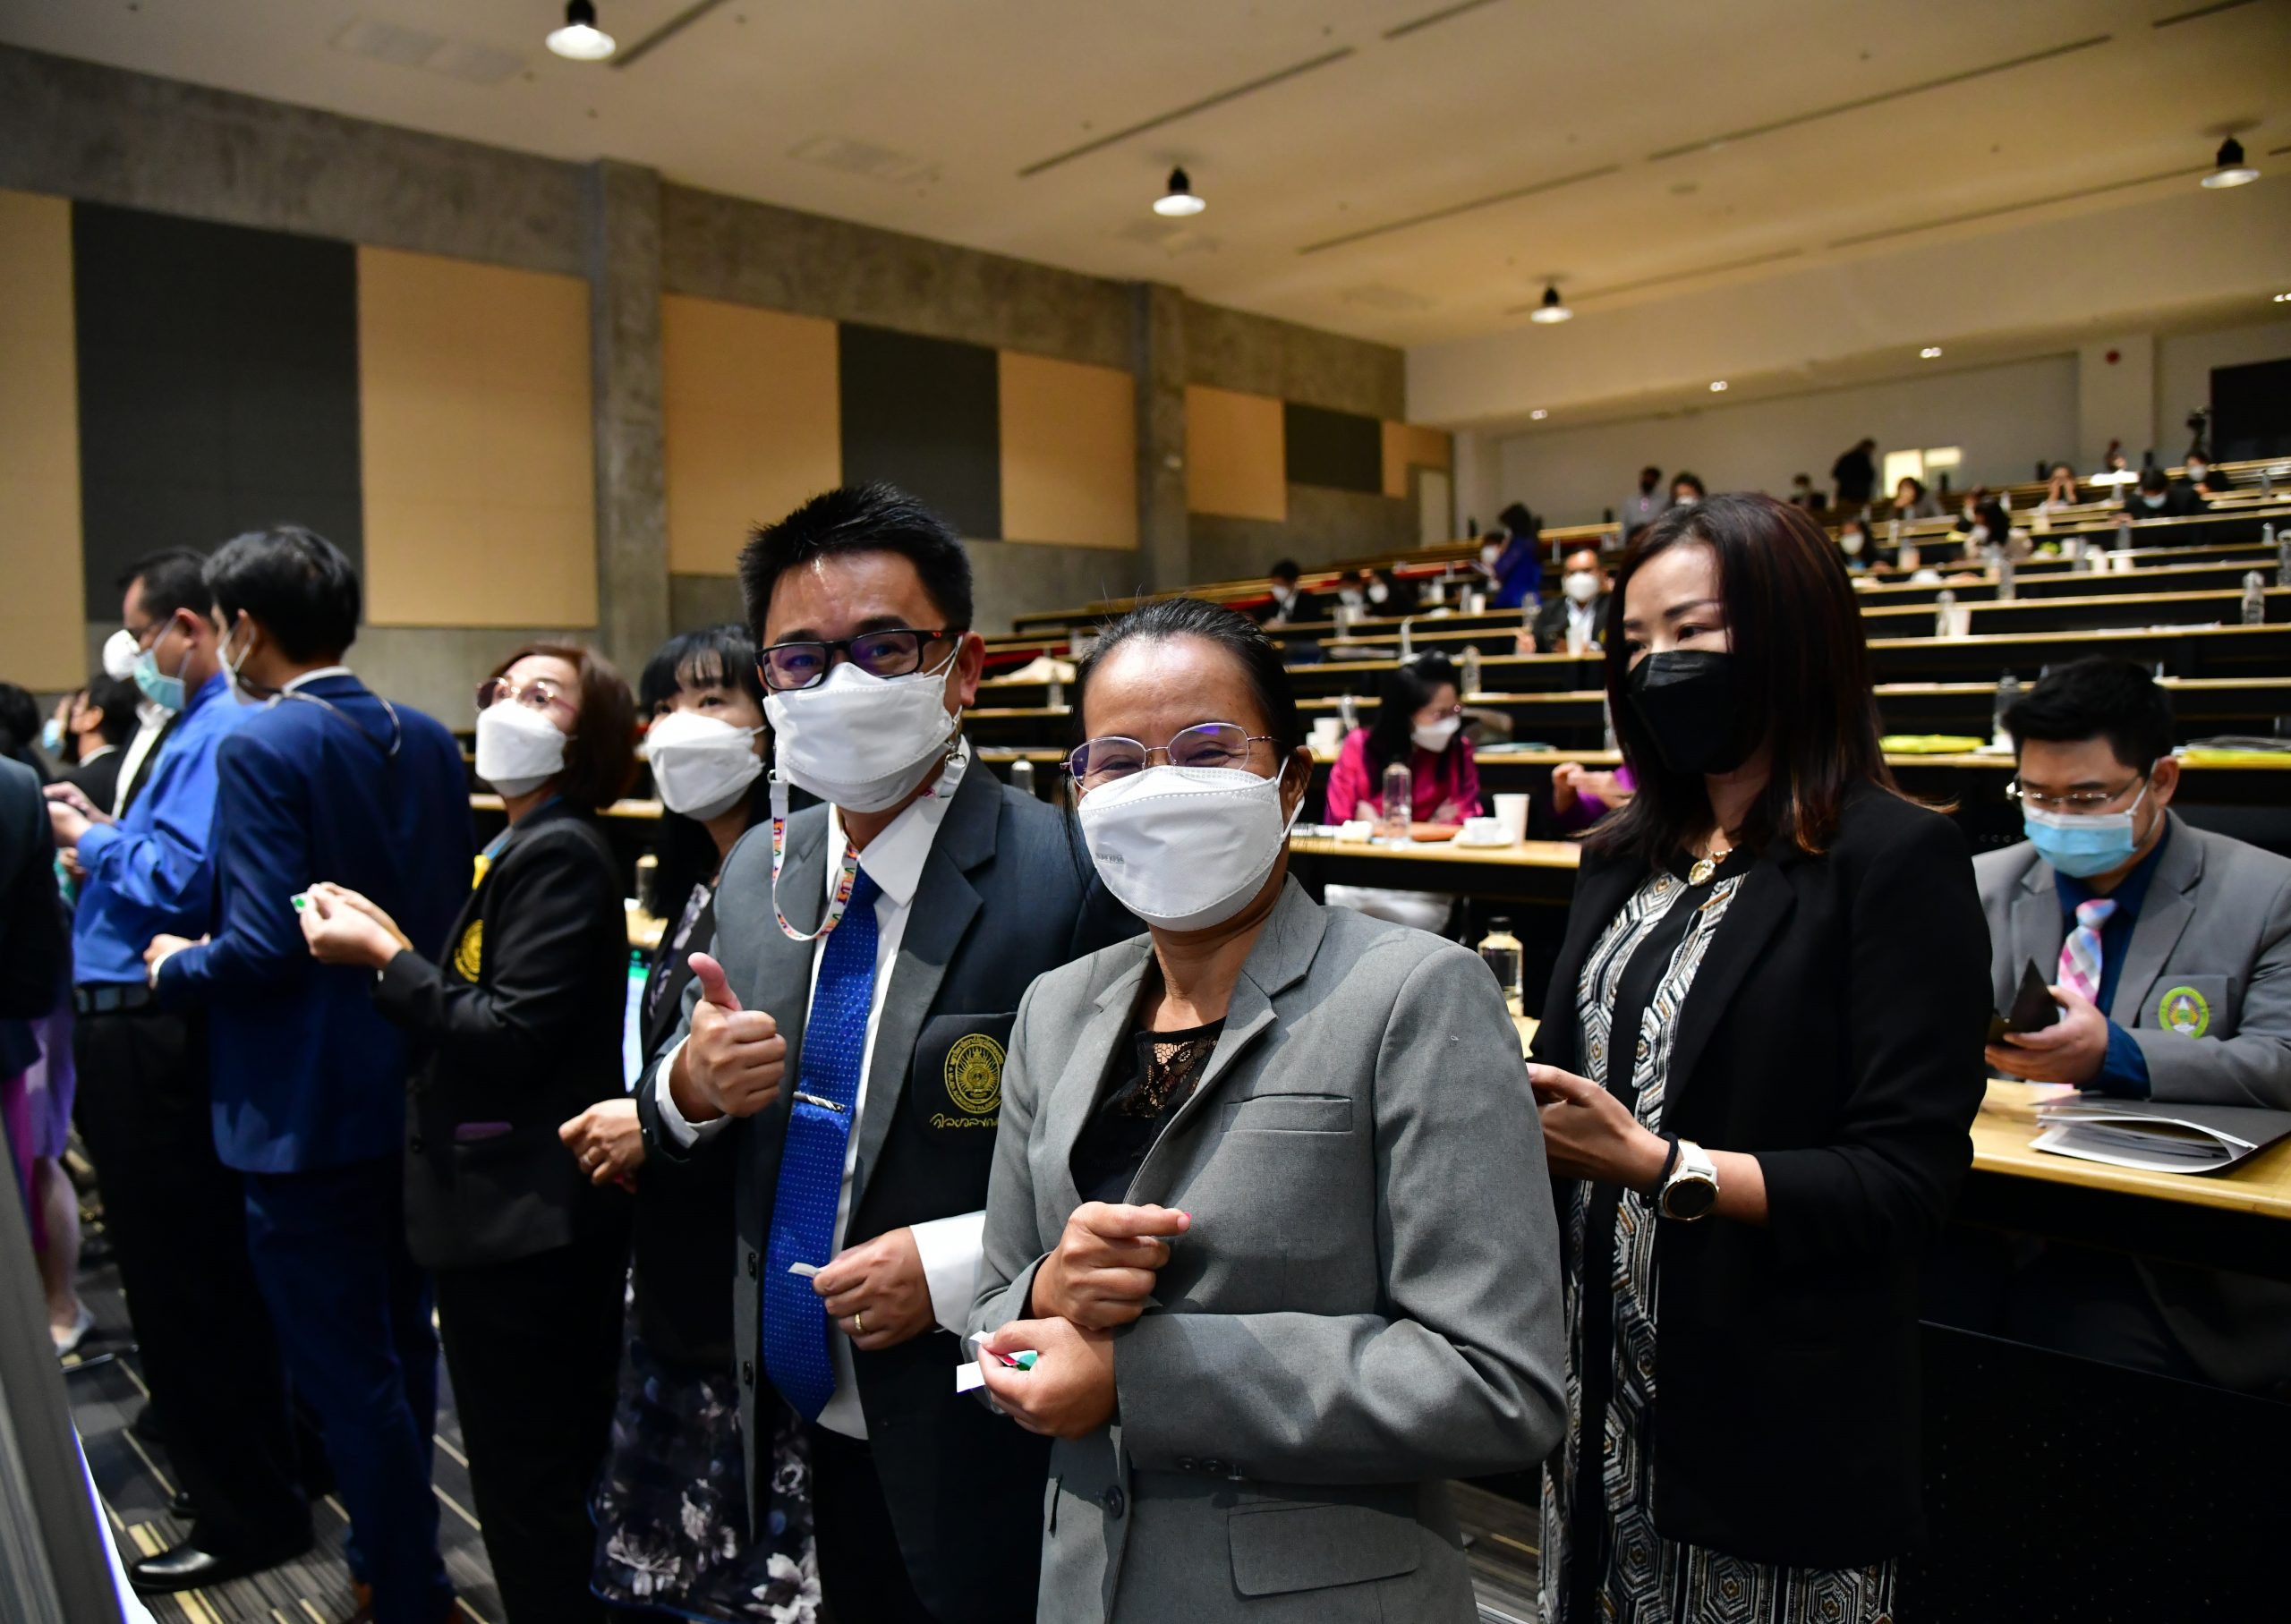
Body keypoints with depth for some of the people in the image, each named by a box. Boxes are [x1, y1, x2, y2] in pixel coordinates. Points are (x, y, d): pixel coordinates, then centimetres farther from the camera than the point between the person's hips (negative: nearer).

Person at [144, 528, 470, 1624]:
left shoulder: (261, 748, -17)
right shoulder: (428, 741, 3)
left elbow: (262, 949, -22)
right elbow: (451, 914, 7)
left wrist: (176, 968, -3)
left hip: (303, 1112, -7)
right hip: (413, 1093, 8)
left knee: (347, 1371, 6)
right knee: (400, 1340, 22)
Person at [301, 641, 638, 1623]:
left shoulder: (558, 852, -16)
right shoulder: (528, 846, 15)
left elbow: (511, 1033, -22)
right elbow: (473, 1006, 12)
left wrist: (383, 956, -15)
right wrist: (393, 950, 1)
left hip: (525, 1222, -10)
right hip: (521, 1210, 10)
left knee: (529, 1491, 3)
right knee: (559, 1478, 21)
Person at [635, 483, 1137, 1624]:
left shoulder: (1073, 879, -21)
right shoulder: (755, 875, 1)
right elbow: (683, 1139, 10)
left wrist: (959, 1268, -24)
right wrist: (688, 1085, -11)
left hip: (988, 1457, -6)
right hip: (818, 1429, 6)